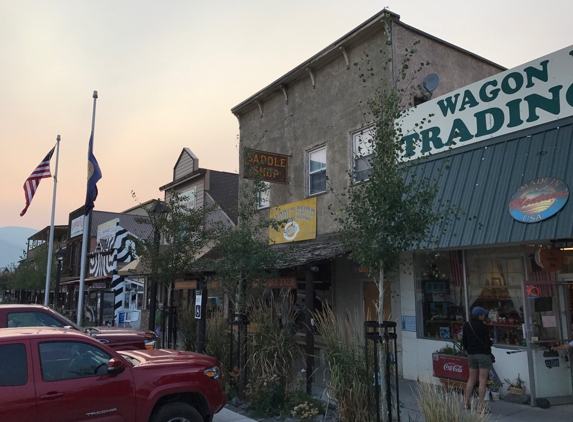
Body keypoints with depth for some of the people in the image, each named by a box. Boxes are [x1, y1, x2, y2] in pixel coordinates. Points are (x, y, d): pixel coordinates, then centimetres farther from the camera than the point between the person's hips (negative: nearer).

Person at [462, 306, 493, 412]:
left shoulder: (466, 325, 3)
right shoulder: (482, 326, -16)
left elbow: (464, 341, 9)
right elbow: (488, 342, -13)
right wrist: (491, 342, 9)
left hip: (471, 354, 6)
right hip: (483, 354, -6)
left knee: (472, 379, 16)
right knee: (482, 380, -1)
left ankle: (467, 403, 21)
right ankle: (480, 406, 1)